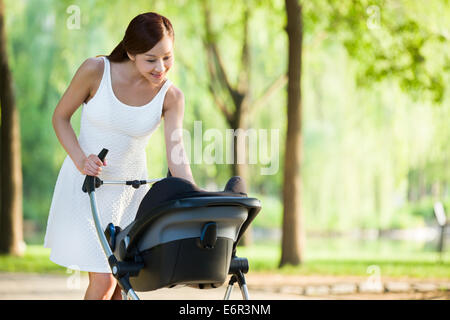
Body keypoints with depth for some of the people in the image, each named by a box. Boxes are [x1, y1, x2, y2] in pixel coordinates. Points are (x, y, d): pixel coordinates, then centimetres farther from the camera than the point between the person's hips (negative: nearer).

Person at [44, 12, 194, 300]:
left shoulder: (171, 97, -11)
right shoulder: (96, 71, -17)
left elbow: (177, 157, -18)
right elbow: (61, 117, -4)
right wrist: (80, 159, -21)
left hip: (130, 188, 3)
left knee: (120, 281, 8)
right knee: (103, 280, -12)